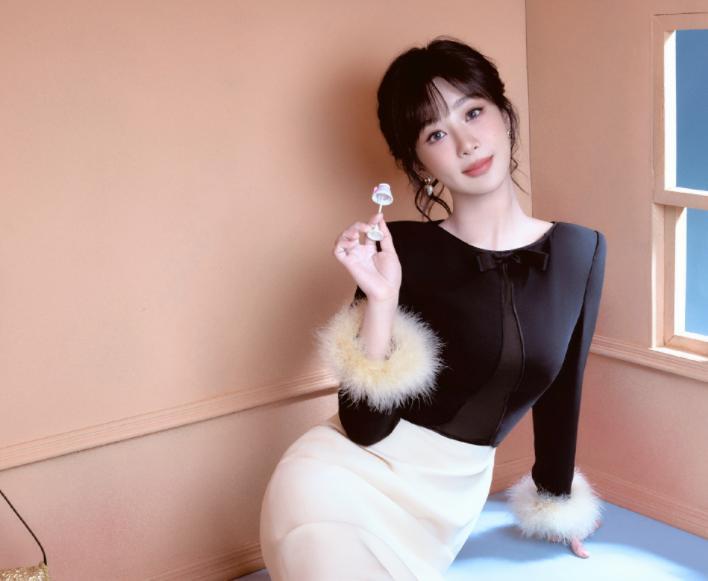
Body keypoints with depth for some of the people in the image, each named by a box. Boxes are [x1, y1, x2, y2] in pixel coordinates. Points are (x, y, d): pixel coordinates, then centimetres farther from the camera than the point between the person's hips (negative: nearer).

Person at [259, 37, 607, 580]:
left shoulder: (580, 251, 0)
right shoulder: (402, 250, -13)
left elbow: (560, 394, 14)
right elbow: (365, 425, -15)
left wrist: (556, 497, 26)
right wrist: (380, 298, -25)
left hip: (453, 496, 4)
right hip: (350, 479, -4)